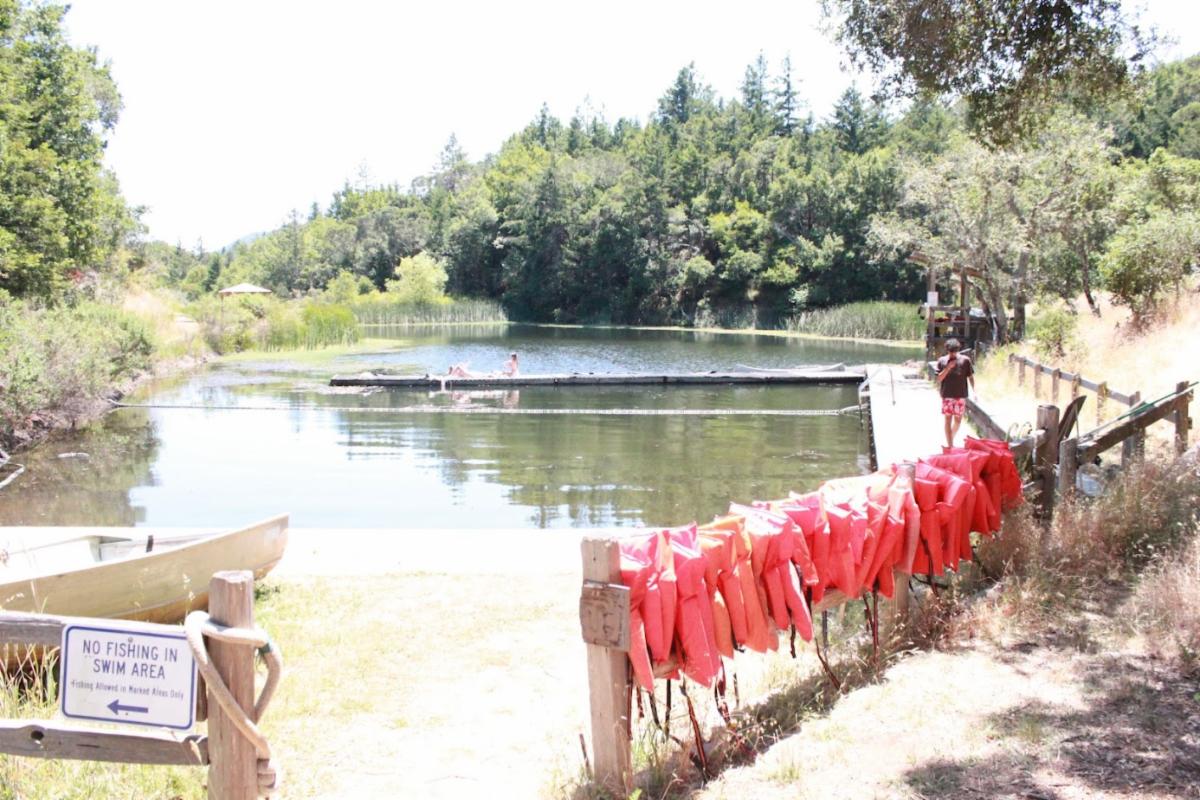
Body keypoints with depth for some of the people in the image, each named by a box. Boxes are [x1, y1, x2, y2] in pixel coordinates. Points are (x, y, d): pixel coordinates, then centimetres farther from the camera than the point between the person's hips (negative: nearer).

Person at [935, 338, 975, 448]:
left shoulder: (965, 360, -1)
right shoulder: (942, 361, -1)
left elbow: (970, 376, 5)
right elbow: (939, 378, -5)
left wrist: (974, 390, -1)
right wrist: (948, 367, -17)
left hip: (960, 395, 1)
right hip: (947, 395, -1)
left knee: (958, 419, 9)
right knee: (948, 419, -2)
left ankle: (951, 440, 30)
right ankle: (950, 445, 0)